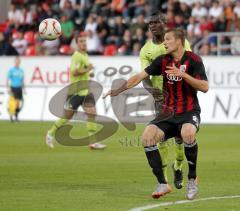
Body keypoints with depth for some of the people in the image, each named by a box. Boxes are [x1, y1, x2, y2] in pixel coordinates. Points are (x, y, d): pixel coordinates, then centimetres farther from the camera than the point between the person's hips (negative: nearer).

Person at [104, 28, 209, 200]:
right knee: (147, 136, -21)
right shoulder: (163, 60, 6)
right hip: (168, 114, 5)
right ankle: (162, 184, -11)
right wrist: (118, 90, 1)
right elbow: (140, 76, 8)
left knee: (187, 133, -38)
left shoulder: (193, 60, -6)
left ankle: (192, 178, -14)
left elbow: (205, 87, -15)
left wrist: (183, 75, -25)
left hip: (189, 113, -4)